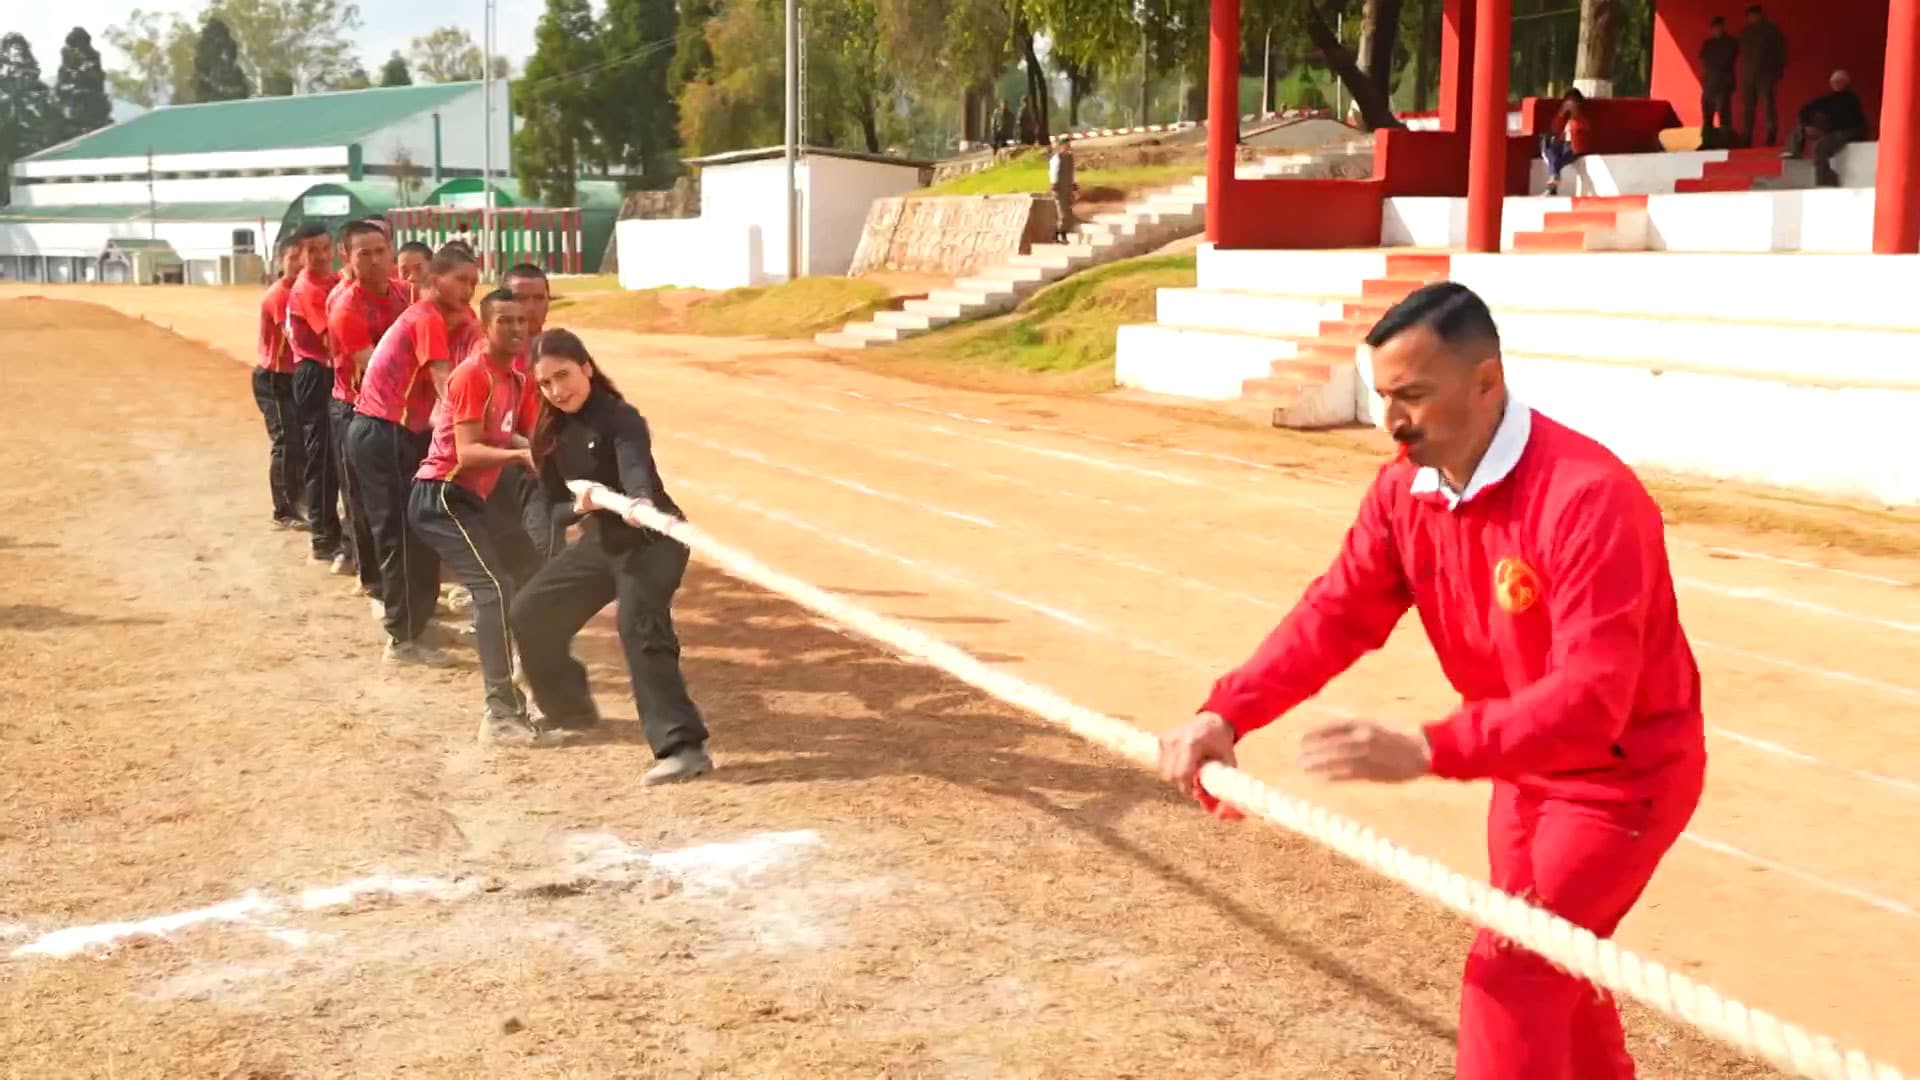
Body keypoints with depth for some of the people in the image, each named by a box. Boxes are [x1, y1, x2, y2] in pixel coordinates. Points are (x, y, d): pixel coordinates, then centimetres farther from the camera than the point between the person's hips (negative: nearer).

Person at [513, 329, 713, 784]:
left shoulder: (620, 419, -22)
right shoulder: (554, 430, 2)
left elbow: (636, 467, -41)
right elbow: (555, 494, 4)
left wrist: (642, 501, -63)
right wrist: (581, 502, -19)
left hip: (650, 538, -9)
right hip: (601, 537, 9)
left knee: (640, 631, -28)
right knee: (530, 614, 13)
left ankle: (684, 746, -31)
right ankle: (569, 708, 35)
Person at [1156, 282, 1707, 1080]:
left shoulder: (1590, 497, -33)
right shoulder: (1403, 491, -9)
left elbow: (1591, 696, -40)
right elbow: (1335, 612, -12)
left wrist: (1430, 751, -52)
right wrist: (1227, 714, -28)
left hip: (1624, 773, -8)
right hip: (1525, 768, 8)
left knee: (1510, 977, -13)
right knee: (1541, 967, 23)